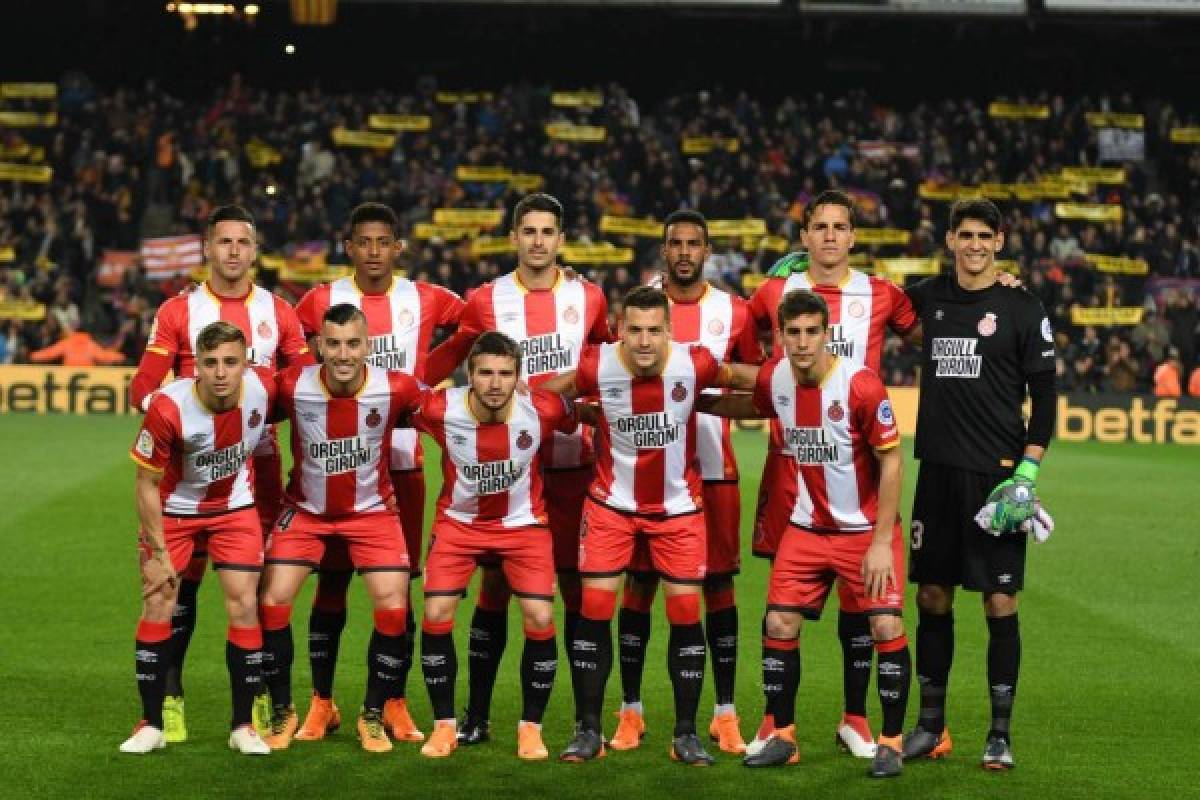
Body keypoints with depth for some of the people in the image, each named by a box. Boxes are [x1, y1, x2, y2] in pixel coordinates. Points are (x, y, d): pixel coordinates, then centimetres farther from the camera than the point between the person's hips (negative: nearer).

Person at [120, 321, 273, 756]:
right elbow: (147, 484, -18)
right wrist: (159, 553, -15)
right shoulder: (168, 408, -30)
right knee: (158, 605, -5)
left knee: (244, 606, -5)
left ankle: (243, 726, 7)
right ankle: (151, 725, 8)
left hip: (235, 508, 2)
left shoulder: (264, 387, -25)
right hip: (174, 509, -2)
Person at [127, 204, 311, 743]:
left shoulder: (278, 313, 8)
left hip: (259, 462, 2)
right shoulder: (177, 312, 3)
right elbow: (142, 389, -1)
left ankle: (261, 700, 11)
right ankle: (170, 699, 4)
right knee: (182, 581, -3)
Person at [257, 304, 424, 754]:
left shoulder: (396, 389, -20)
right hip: (306, 510, 0)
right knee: (272, 602, -10)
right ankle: (282, 713, 10)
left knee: (393, 607, -12)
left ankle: (373, 716, 9)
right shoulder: (291, 387, -20)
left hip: (371, 510, 0)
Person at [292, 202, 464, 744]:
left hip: (402, 459, 0)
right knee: (331, 581, 2)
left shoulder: (425, 300, 4)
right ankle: (321, 703, 11)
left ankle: (396, 705, 12)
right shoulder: (321, 300, 3)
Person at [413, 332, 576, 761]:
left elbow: (579, 415, -2)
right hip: (459, 522, 0)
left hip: (523, 524, 0)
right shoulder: (440, 409, -23)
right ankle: (444, 725, 7)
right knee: (436, 614, -10)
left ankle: (530, 727, 7)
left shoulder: (542, 410, -23)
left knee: (541, 618, -11)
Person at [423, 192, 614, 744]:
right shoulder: (487, 301, 3)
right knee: (495, 584, 1)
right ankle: (477, 715, 9)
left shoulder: (588, 299, 6)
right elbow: (446, 360, 10)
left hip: (573, 461, 1)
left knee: (578, 584, 2)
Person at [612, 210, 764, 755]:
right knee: (639, 584, 2)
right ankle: (631, 712, 10)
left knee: (719, 585, 3)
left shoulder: (733, 312, 5)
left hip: (712, 468, 0)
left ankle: (725, 714, 10)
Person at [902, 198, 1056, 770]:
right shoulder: (929, 296, 8)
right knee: (932, 598, 7)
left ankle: (1000, 733, 5)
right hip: (937, 470, 4)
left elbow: (1044, 395, -2)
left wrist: (1028, 471, -11)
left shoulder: (1023, 309, -2)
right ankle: (930, 724, 17)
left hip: (998, 474, -4)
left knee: (1000, 603, -2)